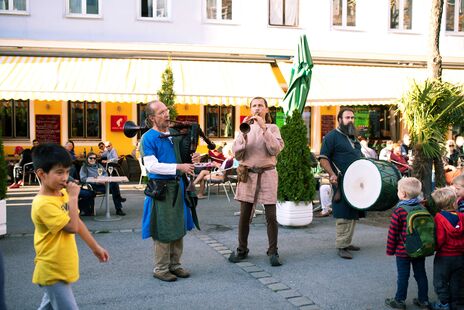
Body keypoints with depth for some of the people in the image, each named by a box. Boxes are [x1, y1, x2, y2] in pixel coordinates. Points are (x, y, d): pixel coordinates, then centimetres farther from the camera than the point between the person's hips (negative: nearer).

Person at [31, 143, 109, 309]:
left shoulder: (62, 194, 3)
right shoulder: (43, 204, -24)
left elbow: (78, 223, 11)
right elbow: (72, 227, -25)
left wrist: (95, 247, 14)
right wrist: (73, 198, -22)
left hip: (61, 268, 8)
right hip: (53, 272, -8)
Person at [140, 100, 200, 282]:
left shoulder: (175, 134, 10)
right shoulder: (148, 138, -10)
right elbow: (152, 166, -19)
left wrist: (192, 159, -1)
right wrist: (179, 167, -24)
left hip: (178, 185, 7)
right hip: (161, 188, -7)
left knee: (179, 228, 12)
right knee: (163, 231, 1)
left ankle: (175, 264, 25)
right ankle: (161, 269, 14)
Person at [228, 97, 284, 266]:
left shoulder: (272, 128, 5)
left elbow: (275, 149, -13)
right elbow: (237, 153, 0)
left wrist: (264, 128, -17)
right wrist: (243, 132, -12)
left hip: (267, 174, -2)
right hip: (247, 175, 2)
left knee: (271, 216, -1)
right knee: (244, 215, 6)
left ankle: (273, 252, 11)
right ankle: (242, 250, 19)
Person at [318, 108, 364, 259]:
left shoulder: (353, 137, 19)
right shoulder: (332, 136, -7)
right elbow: (323, 158, -13)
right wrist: (332, 174, -26)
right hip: (342, 182, -8)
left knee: (354, 214, 13)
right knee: (344, 215, -9)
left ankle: (347, 242, 25)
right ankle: (341, 246, -2)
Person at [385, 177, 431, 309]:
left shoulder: (399, 210, -16)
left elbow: (393, 232, -12)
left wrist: (390, 250, -1)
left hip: (403, 250, -5)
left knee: (403, 276, 5)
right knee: (421, 275, 14)